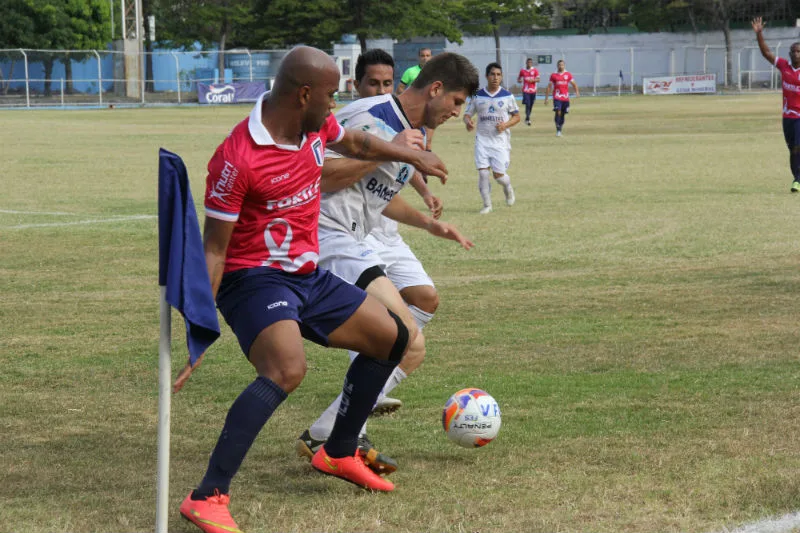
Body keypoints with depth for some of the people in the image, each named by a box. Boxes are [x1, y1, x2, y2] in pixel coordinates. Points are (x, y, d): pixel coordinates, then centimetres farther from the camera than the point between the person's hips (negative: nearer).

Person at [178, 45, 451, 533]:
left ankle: (339, 454, 34)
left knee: (392, 337, 18)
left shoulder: (317, 126, -1)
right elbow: (214, 249, -20)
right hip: (254, 278, -9)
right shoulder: (238, 159, -25)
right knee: (288, 369, -35)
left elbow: (354, 142, 25)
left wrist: (412, 155, 36)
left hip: (308, 277, 9)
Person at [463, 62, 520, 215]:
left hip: (501, 140, -1)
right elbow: (467, 114, 8)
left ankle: (508, 187, 32)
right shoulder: (478, 96, 2)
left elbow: (517, 116, 6)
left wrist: (505, 125, -13)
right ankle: (487, 205, 5)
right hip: (482, 139, 1)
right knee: (483, 172, -8)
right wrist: (468, 122, -16)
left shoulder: (507, 96, -1)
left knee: (498, 174, -4)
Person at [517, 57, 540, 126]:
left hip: (533, 90, 1)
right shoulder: (522, 71, 4)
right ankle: (527, 119, -16)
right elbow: (519, 78, 16)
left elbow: (538, 79, -4)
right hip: (526, 90, -1)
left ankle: (527, 118, 26)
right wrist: (519, 80, -8)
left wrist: (533, 80, -24)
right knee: (527, 105, -15)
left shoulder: (535, 70, 2)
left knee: (531, 105, 9)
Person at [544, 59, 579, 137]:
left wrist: (577, 92, -10)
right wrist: (546, 98, 5)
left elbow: (573, 84, 9)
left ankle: (560, 130, 20)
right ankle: (558, 130, -18)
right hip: (557, 97, -3)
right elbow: (549, 87, 8)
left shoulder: (568, 75, 8)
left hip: (566, 98, 3)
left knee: (563, 114, 8)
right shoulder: (553, 75, 4)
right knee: (558, 112, -18)